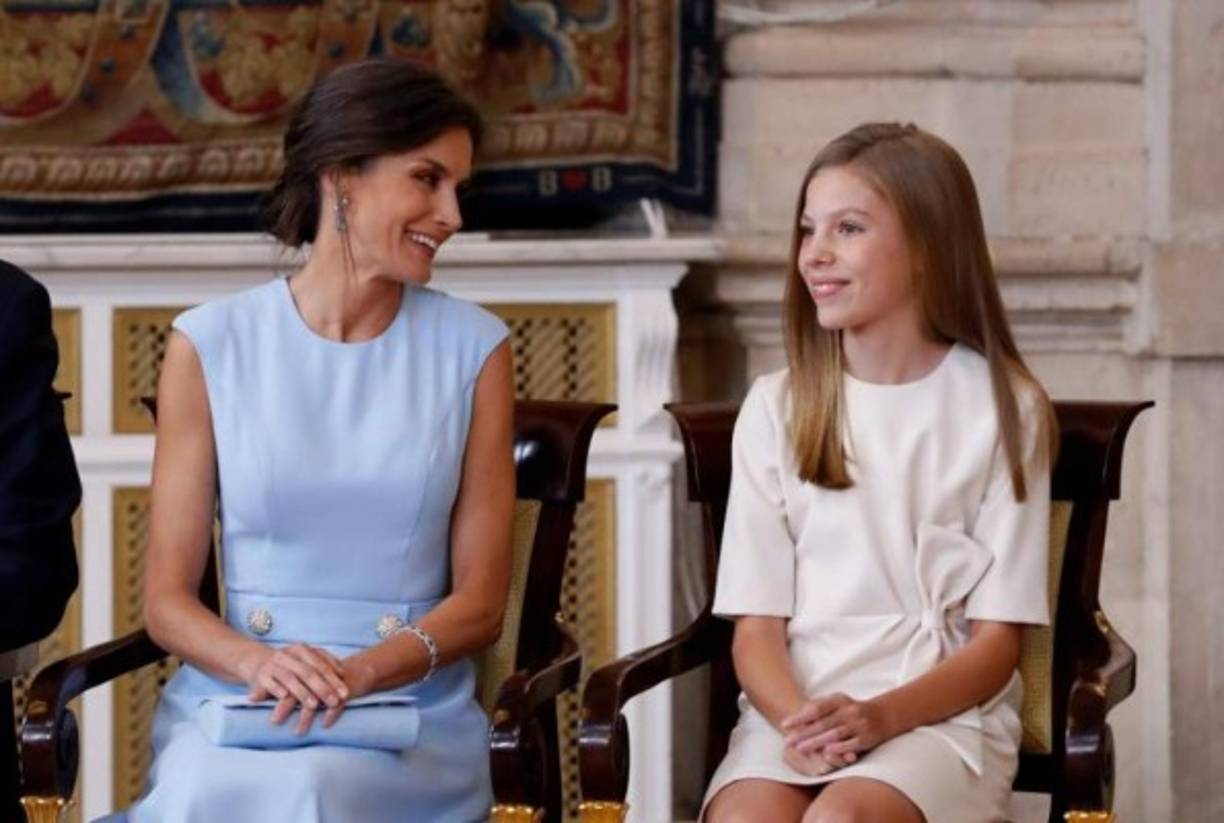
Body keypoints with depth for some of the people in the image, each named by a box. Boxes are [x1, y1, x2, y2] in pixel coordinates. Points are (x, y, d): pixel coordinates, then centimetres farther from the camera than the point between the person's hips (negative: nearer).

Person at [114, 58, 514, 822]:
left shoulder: (474, 349, 5)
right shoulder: (210, 344, 3)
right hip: (231, 703, 1)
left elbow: (482, 602, 4)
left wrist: (364, 673, -15)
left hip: (410, 714, 0)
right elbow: (167, 598, 3)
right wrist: (257, 664, -19)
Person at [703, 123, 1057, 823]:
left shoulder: (1002, 407, 2)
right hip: (793, 710, 2)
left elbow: (999, 640, 1)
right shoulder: (778, 407, 9)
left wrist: (880, 716, -18)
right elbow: (757, 623, 5)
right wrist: (798, 720, -17)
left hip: (945, 711, -2)